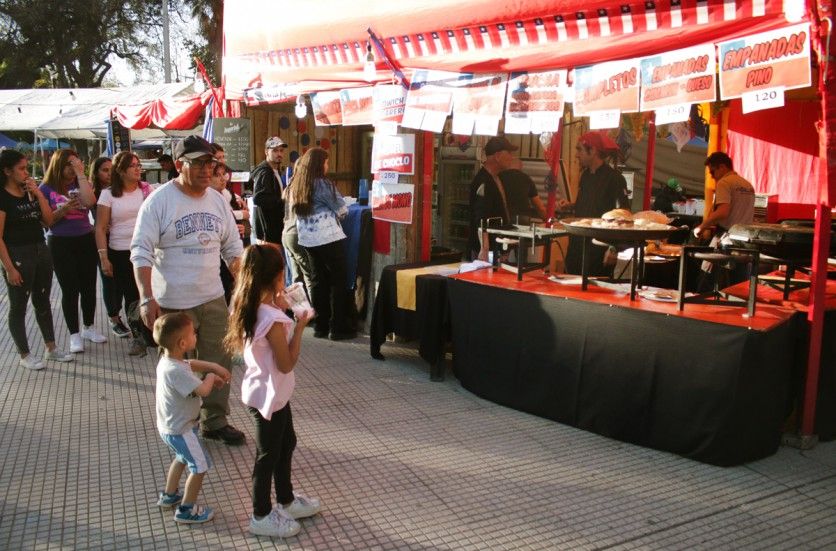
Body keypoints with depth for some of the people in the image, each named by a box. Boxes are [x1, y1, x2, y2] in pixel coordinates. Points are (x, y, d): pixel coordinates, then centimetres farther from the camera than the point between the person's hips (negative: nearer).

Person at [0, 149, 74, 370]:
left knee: (43, 302, 16)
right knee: (18, 307, 6)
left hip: (41, 251, 7)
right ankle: (24, 355, 16)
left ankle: (51, 348, 27)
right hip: (18, 255, -7)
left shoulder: (30, 192, 6)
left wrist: (38, 194, -7)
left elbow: (48, 220, 3)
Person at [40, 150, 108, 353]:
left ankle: (89, 328, 28)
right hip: (60, 244, -3)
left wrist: (81, 174, -15)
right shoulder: (46, 189, -3)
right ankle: (74, 334, 13)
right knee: (70, 289, 1)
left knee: (89, 286, 10)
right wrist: (63, 210, -20)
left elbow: (90, 201, -18)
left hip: (86, 241, 3)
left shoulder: (80, 184, 4)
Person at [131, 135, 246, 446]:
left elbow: (232, 249, 13)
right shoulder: (159, 201, -11)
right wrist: (147, 298, -21)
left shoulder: (217, 200, 5)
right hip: (173, 304, -5)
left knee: (218, 362, 13)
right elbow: (141, 252, -13)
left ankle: (214, 422, 30)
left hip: (213, 300, 5)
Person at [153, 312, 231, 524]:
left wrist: (214, 367, 3)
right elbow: (203, 390, -37)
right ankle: (186, 510, 13)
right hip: (180, 430, -10)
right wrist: (211, 377, -16)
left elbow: (191, 364, 16)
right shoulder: (176, 371, -34)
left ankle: (169, 496, 46)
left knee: (182, 458, 31)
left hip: (169, 426, 10)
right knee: (200, 466, 3)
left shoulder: (167, 360, -3)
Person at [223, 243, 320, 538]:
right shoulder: (273, 319, -29)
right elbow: (286, 364, -22)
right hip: (269, 394, -9)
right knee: (268, 455, 8)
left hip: (266, 390, 9)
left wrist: (280, 309, 5)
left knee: (286, 443, 24)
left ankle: (286, 501, 40)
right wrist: (299, 326, -18)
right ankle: (261, 517, 25)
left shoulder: (251, 309, -2)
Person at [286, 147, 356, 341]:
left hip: (308, 239, 7)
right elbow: (342, 209, -6)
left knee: (318, 280, 14)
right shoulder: (322, 184, -13)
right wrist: (334, 213, 16)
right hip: (329, 238, -7)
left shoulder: (295, 185, 8)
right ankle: (338, 328, 2)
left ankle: (320, 326, 17)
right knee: (338, 281, 1)